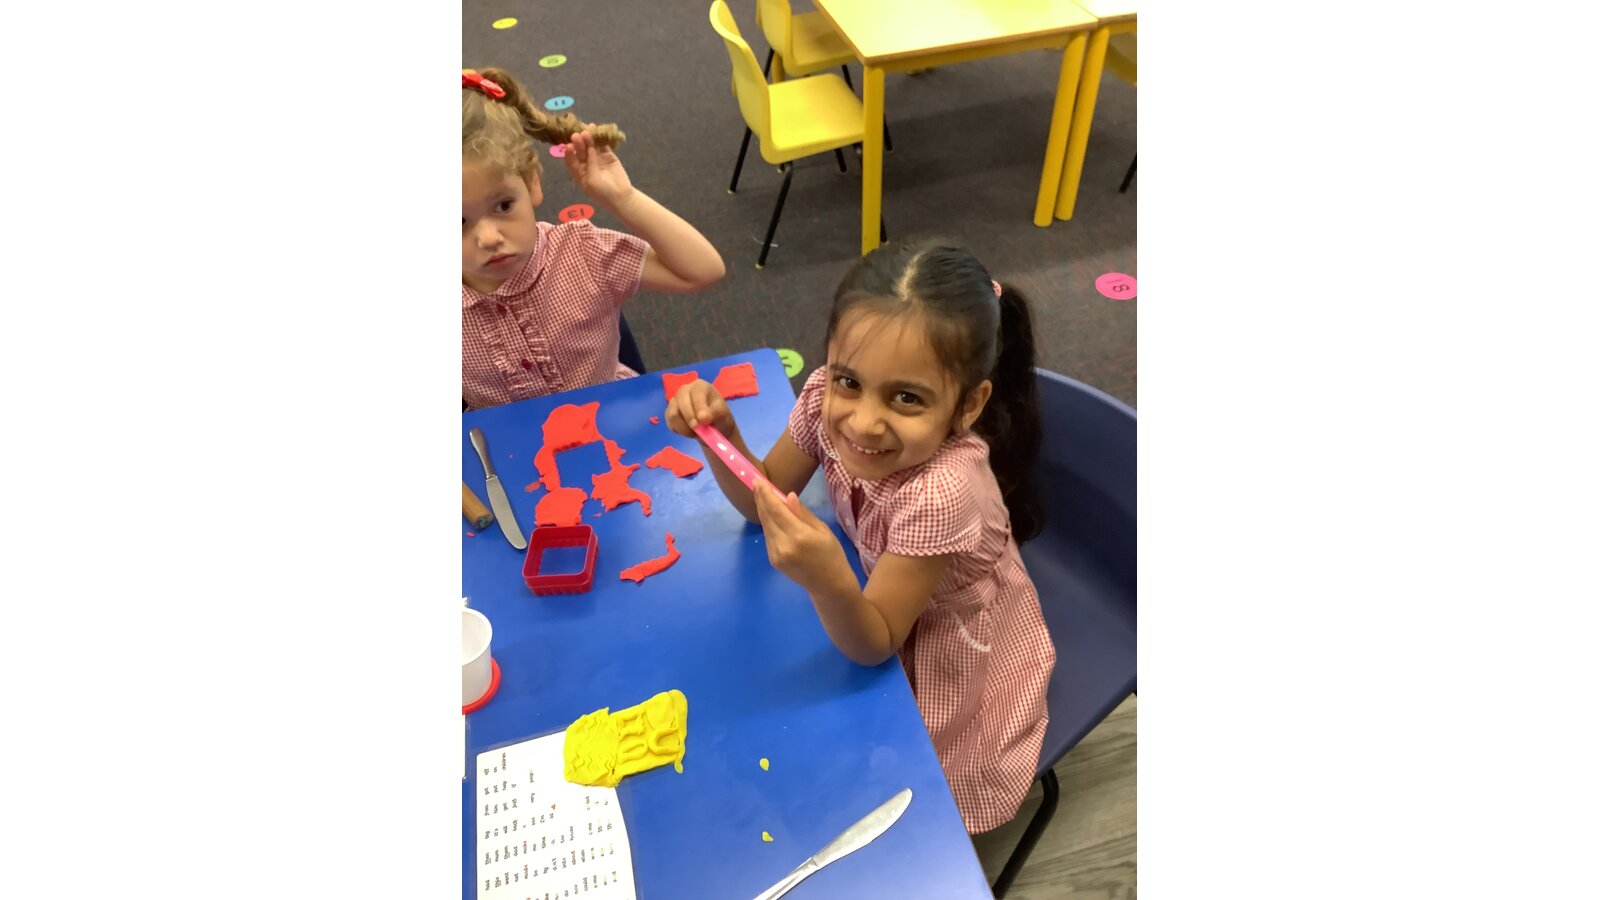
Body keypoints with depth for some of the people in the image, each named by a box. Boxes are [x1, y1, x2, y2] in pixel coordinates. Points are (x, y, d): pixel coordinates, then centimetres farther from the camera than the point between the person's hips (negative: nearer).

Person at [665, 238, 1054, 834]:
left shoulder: (942, 492, -42)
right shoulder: (826, 400, -25)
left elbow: (872, 646, -30)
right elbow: (762, 502, -8)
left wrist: (828, 583, -52)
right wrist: (721, 433, -28)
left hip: (957, 667, -4)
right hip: (889, 607, 5)